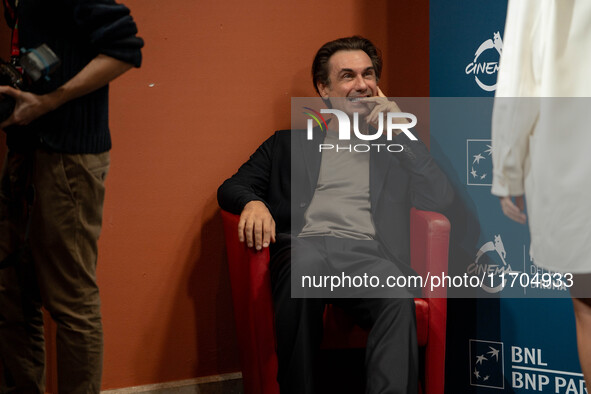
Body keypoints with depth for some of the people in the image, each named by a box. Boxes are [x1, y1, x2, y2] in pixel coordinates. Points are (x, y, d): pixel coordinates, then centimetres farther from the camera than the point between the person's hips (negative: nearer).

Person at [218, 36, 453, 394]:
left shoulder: (395, 149, 29)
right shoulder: (290, 144, 29)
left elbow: (441, 197, 13)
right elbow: (231, 188, 21)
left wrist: (399, 131, 10)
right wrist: (253, 202, -5)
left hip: (368, 253, 1)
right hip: (304, 244, 0)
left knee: (398, 294, -37)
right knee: (305, 265, -39)